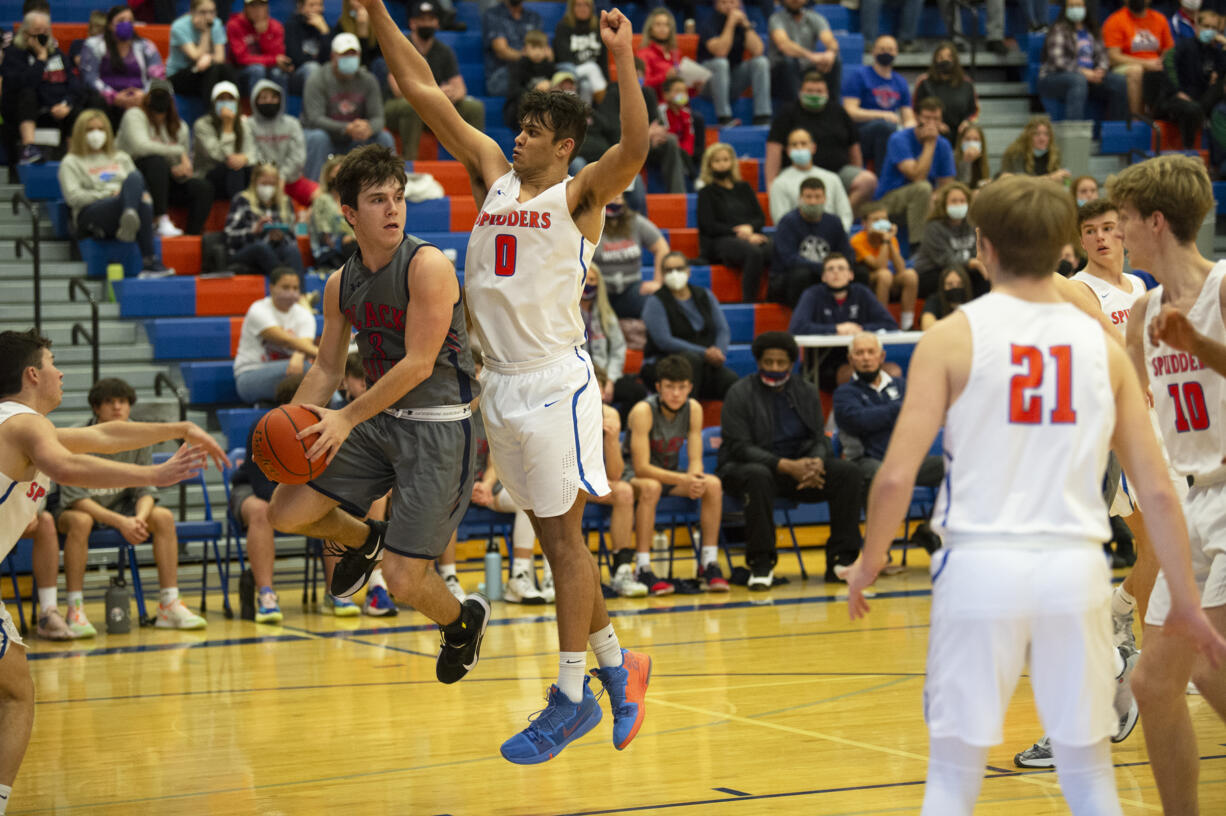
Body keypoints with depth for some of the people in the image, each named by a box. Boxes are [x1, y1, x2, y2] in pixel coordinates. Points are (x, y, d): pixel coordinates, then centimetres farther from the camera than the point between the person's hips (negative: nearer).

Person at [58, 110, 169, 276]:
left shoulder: (121, 158, 32)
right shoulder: (71, 162, 16)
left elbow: (137, 182, 24)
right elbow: (73, 197, 1)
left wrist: (144, 195, -2)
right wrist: (110, 194, -8)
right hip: (91, 214, -4)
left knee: (135, 177, -35)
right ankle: (151, 261, -52)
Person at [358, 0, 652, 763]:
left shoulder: (580, 193, -4)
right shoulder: (494, 173, 11)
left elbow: (636, 147, -25)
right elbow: (424, 91, 8)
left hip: (556, 384, -6)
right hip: (501, 383, 7)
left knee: (564, 536, -3)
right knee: (554, 537, 12)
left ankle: (571, 698, 1)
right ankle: (615, 664, 24)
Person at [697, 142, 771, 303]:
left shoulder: (744, 188, 26)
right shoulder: (706, 193, 14)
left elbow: (761, 218, 18)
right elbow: (709, 226, 1)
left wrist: (749, 228, -7)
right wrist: (740, 234, -10)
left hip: (750, 236, 4)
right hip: (720, 242, -4)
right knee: (754, 253, -39)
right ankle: (748, 302, -38)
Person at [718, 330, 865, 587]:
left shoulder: (806, 391, 10)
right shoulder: (740, 394, -5)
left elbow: (819, 439, 6)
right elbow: (740, 447, -14)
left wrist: (816, 463, -20)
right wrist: (786, 466, -26)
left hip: (798, 465, 5)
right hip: (745, 467, -5)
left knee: (848, 472, -18)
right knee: (759, 476, -40)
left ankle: (840, 561, -17)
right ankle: (760, 565, -32)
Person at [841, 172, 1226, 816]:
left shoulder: (954, 337, -2)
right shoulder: (1102, 346, 6)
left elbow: (896, 476, -9)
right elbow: (1158, 490, 4)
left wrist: (868, 562, 8)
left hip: (981, 565, -2)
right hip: (1074, 568, 2)